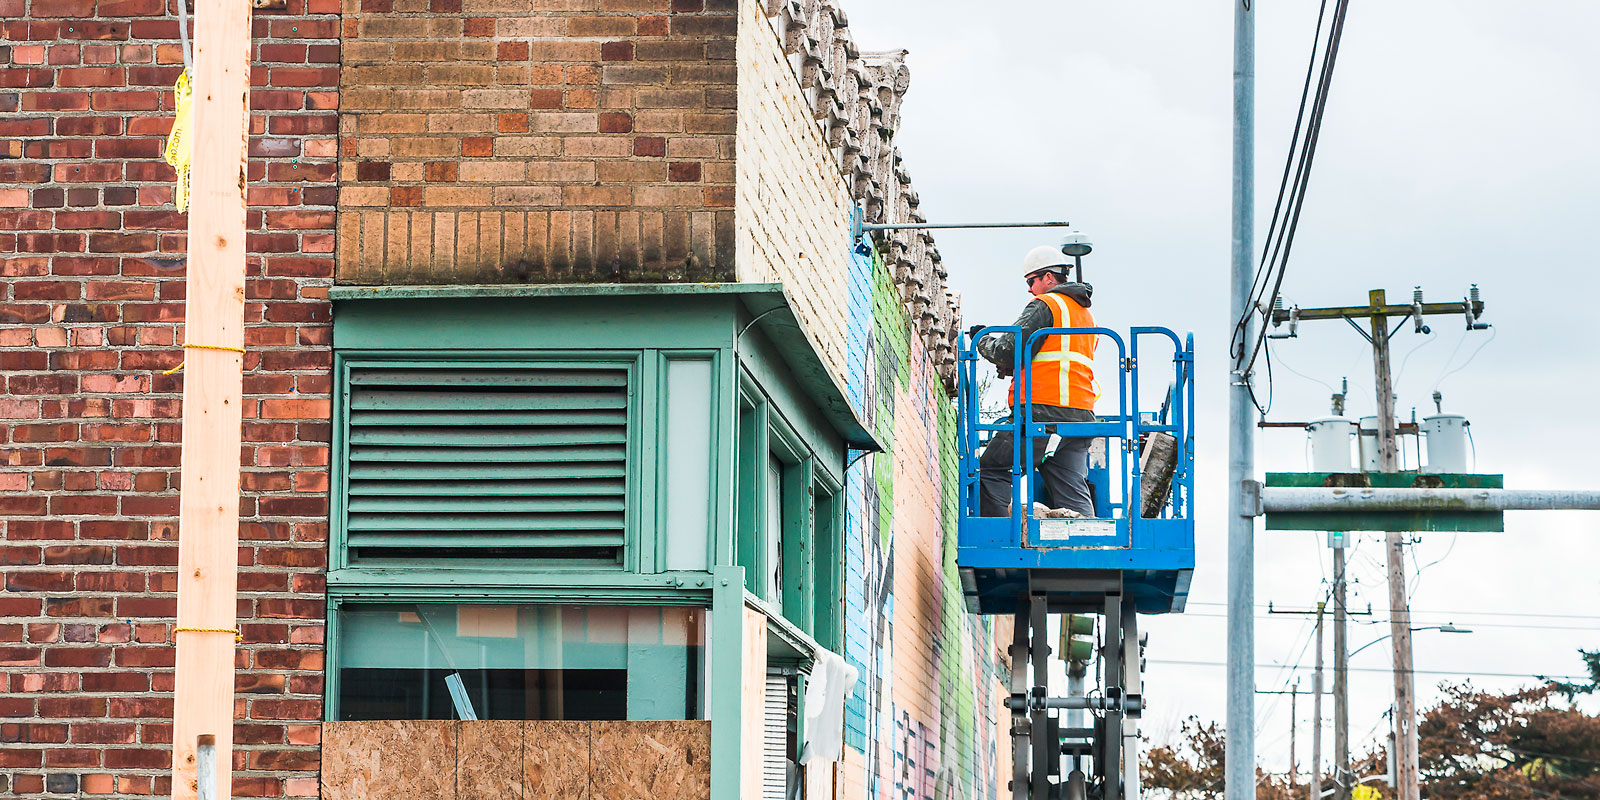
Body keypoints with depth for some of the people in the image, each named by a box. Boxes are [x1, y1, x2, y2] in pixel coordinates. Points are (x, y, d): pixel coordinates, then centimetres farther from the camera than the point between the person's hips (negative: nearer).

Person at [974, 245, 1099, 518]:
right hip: (1080, 412, 8)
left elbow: (1008, 352, -10)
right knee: (1072, 491, 2)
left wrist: (984, 342, 10)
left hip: (1042, 409, -8)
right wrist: (1009, 367, 25)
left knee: (992, 471, -2)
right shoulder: (1086, 314, 26)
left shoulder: (1045, 305, -2)